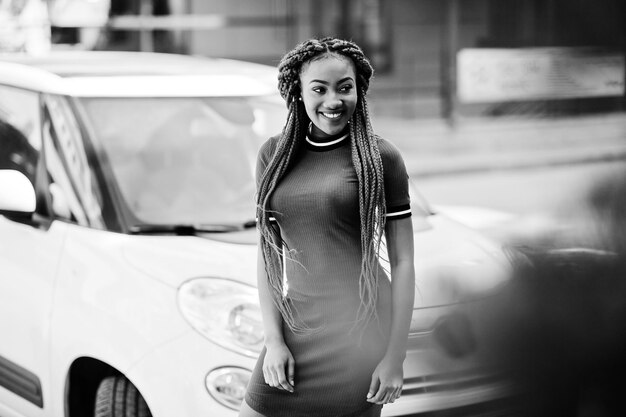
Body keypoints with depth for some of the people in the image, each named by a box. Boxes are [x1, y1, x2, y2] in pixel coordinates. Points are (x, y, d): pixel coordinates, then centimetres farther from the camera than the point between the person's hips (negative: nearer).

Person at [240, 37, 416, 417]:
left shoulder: (380, 158, -4)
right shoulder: (274, 154, 6)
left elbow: (402, 263, -4)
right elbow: (268, 255, 9)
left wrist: (395, 357, -8)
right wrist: (274, 339, 0)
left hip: (361, 328, -3)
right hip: (296, 325, 4)